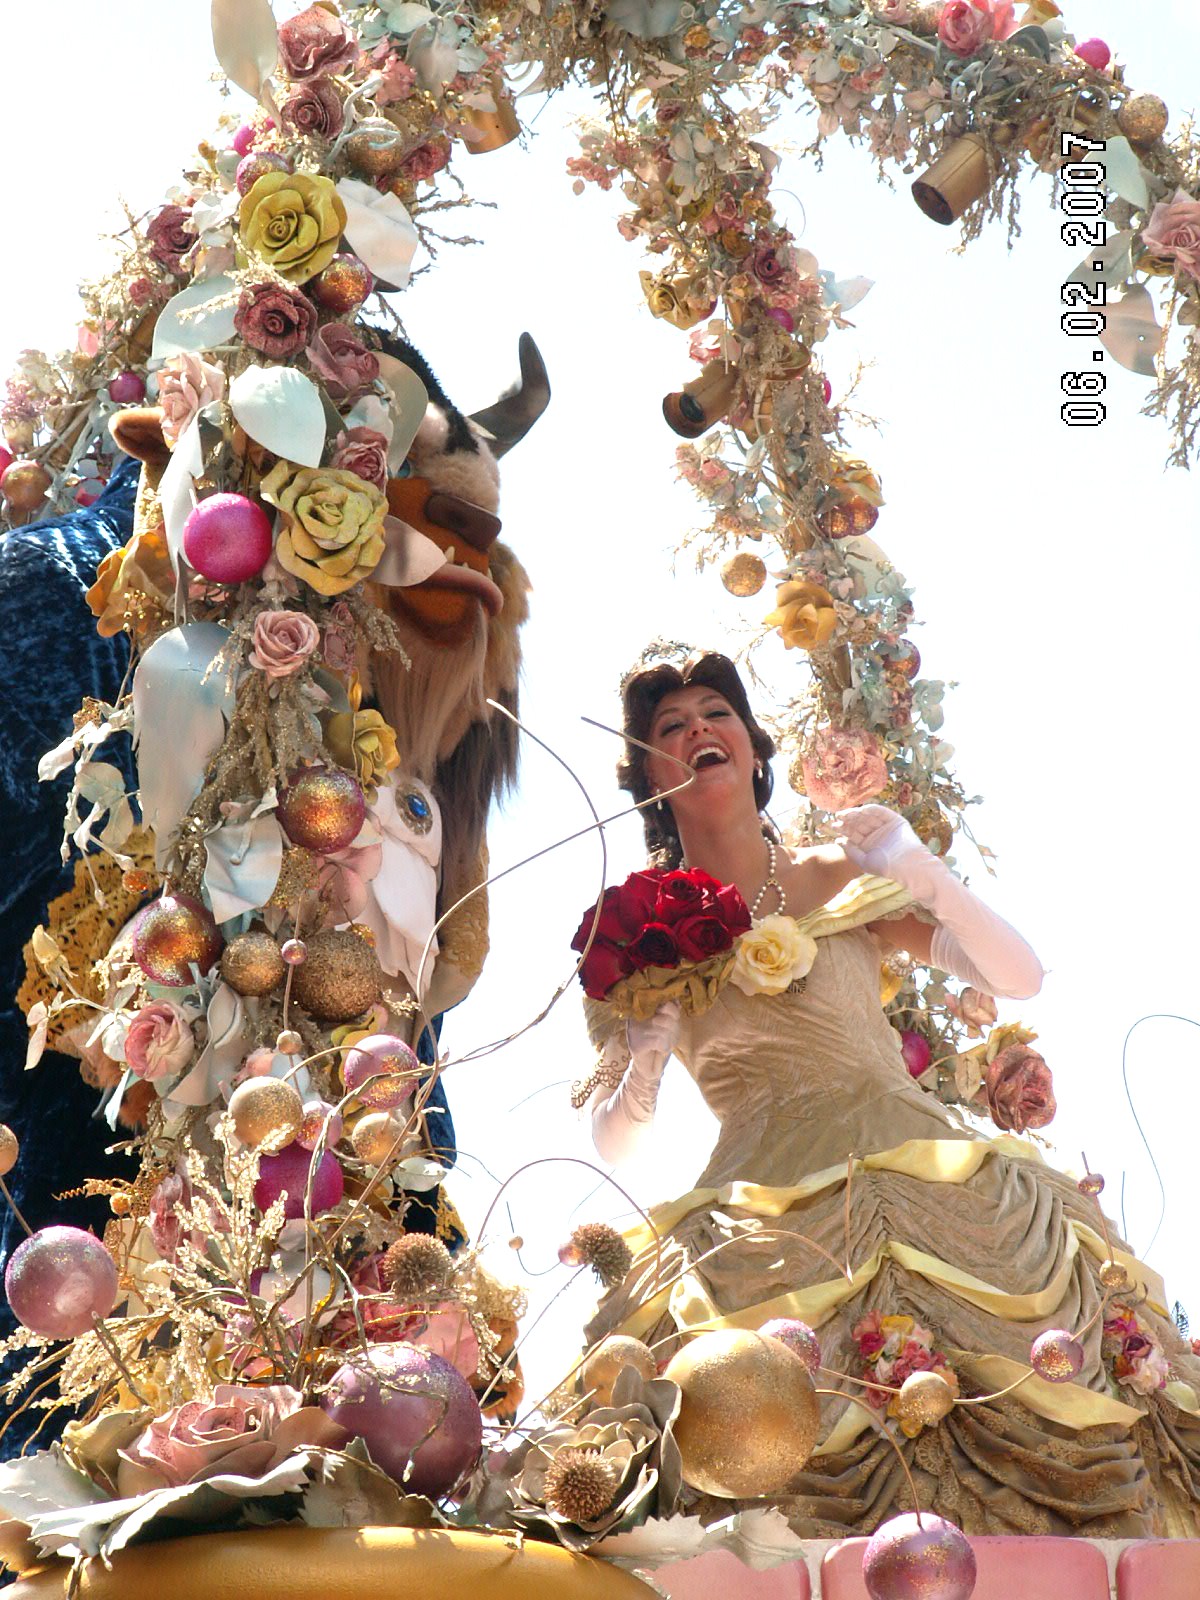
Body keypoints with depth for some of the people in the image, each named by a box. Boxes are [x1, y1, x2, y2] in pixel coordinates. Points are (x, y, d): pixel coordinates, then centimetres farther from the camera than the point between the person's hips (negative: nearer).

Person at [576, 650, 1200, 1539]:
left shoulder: (842, 880, 13)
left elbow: (1019, 979, 7)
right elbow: (612, 1142, 11)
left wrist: (928, 877, -8)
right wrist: (643, 1067, -11)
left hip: (927, 1176, 2)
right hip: (769, 1218, -1)